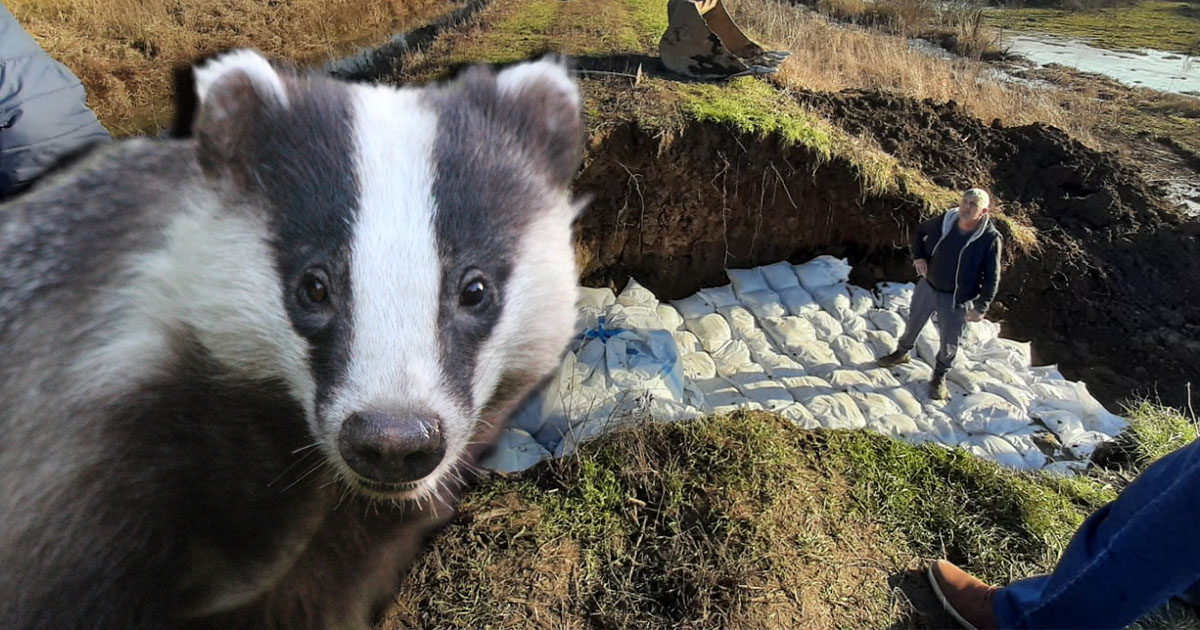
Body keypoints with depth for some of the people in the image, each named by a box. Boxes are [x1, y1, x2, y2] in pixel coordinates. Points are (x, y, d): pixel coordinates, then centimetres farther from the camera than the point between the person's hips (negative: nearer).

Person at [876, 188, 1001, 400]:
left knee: (949, 343, 11)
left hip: (956, 300, -3)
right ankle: (902, 353, 52)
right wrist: (918, 256, -6)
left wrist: (980, 307, -16)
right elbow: (920, 232, 10)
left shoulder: (990, 239, -20)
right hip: (927, 287, 3)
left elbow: (992, 278, -13)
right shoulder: (944, 221, -12)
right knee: (913, 324, 24)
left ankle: (939, 377, 36)